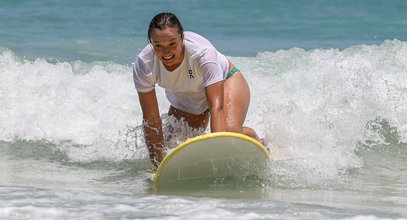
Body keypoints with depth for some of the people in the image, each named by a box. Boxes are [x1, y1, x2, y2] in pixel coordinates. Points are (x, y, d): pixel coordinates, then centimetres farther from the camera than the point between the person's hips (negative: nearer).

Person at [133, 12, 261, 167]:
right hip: (184, 101, 4)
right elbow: (151, 119, -25)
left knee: (231, 133, -28)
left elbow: (216, 106, -42)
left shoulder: (202, 53, -39)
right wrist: (158, 164, -27)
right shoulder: (143, 65, -31)